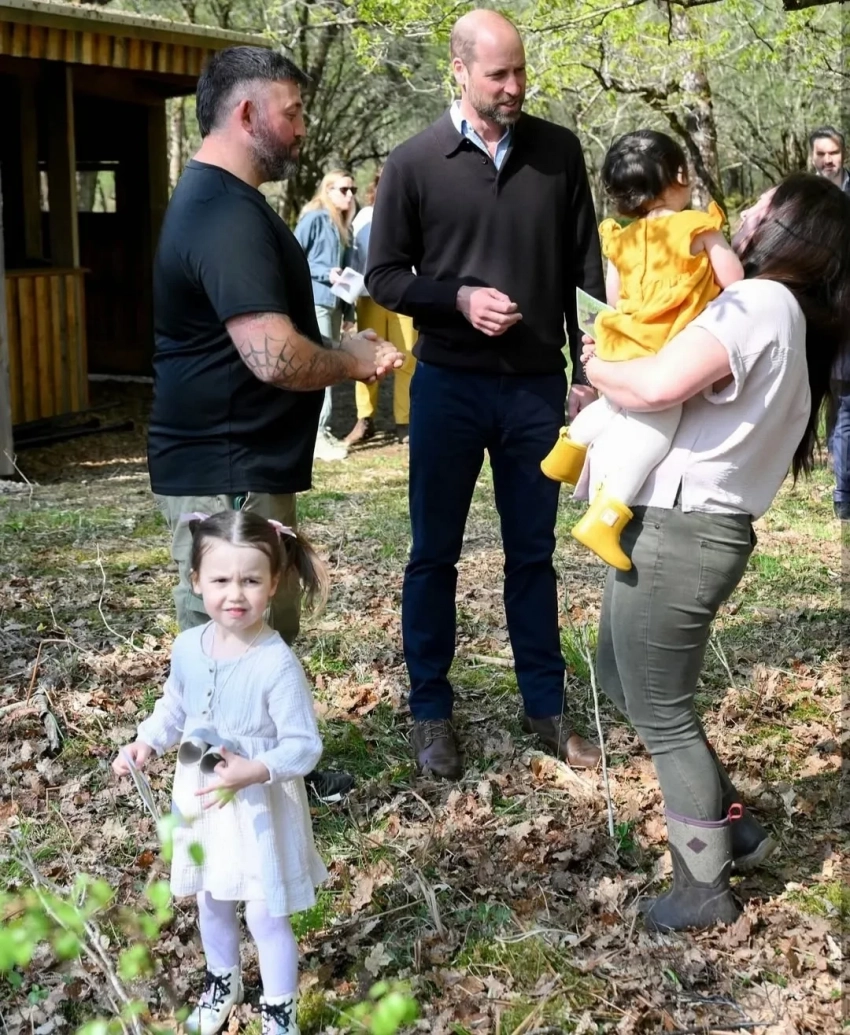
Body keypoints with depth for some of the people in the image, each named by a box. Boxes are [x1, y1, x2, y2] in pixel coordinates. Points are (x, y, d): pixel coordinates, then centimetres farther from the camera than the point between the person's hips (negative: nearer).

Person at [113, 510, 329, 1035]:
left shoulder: (277, 663, -26)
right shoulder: (188, 646, -9)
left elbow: (304, 745, -22)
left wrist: (256, 771, -36)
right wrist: (147, 742, -7)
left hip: (260, 806, -6)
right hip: (201, 798, 6)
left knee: (267, 915, 8)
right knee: (211, 901, 25)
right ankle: (223, 982, 52)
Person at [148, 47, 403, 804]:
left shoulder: (222, 200, 13)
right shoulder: (225, 214, -22)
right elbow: (275, 357, -30)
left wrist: (341, 351, 9)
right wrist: (355, 362, -13)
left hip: (243, 465, 11)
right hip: (224, 476, -11)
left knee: (269, 631, 20)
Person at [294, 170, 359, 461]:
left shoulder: (344, 226, 17)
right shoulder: (314, 219, -6)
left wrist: (347, 307, 16)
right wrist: (325, 273, -17)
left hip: (334, 303, 8)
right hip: (314, 301, -8)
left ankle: (323, 431, 15)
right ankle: (317, 436, -10)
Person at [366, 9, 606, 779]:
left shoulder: (559, 152, 1)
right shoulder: (415, 163, -4)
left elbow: (585, 269, 5)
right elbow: (384, 277, -1)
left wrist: (589, 370, -1)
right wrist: (460, 298, -17)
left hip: (537, 385, 2)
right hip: (449, 386, -1)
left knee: (533, 553, 11)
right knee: (434, 554, 7)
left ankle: (546, 706, 23)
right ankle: (431, 711, 20)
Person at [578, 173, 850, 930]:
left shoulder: (760, 302, -15)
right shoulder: (779, 313, 17)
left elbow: (660, 384, -28)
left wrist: (597, 370, -9)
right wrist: (613, 374, 3)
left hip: (675, 532, -10)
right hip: (674, 527, 10)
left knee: (660, 713, 2)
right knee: (625, 682, 24)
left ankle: (706, 890, 17)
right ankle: (733, 828, 33)